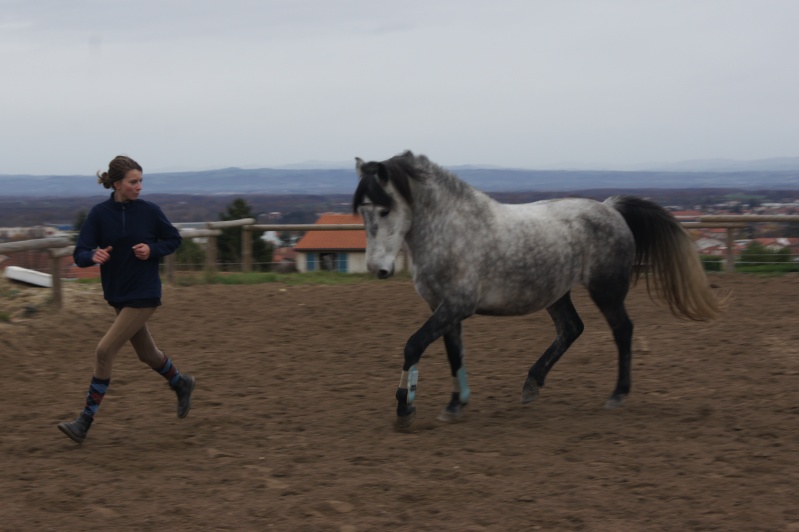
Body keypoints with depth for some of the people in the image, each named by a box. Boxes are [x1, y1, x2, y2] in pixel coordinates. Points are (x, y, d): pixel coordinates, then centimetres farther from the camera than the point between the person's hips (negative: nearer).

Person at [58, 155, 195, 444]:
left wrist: (152, 250, -13)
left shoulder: (150, 211, -9)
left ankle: (84, 423, -5)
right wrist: (94, 255, -29)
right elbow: (79, 255, -7)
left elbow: (174, 239, 6)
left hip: (144, 295, -4)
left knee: (104, 352, -12)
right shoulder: (99, 214, -5)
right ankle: (181, 384, 50)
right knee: (147, 354, 20)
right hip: (118, 295, 4)